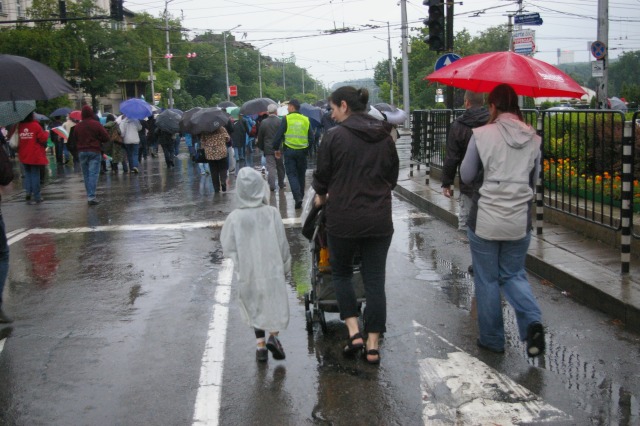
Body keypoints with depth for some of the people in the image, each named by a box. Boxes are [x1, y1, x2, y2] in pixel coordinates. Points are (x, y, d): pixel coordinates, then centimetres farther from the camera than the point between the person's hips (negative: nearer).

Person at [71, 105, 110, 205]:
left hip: (82, 152, 3)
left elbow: (74, 140, 8)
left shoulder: (77, 126, 3)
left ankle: (89, 196, 13)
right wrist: (100, 142, 11)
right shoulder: (96, 124, -8)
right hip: (94, 152, -3)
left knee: (86, 175, 11)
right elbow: (106, 138, -8)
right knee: (93, 174, -6)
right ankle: (91, 196, -15)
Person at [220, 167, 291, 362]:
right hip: (272, 269, -1)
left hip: (248, 272, 1)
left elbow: (228, 247, -4)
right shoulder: (272, 213, -8)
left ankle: (260, 344, 12)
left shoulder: (234, 218, -9)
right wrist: (286, 265, 11)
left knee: (254, 308, 16)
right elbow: (282, 244, -2)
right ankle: (273, 336, -2)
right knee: (276, 302, 15)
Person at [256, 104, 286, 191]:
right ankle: (281, 184, 23)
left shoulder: (263, 122, -2)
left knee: (271, 167, -1)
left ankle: (272, 185, -9)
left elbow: (260, 137, 4)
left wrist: (262, 147, 15)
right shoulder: (280, 121, -8)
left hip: (268, 149, 0)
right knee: (280, 167, 13)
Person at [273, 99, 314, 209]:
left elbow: (279, 135, -8)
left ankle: (298, 197, -17)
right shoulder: (305, 120, 4)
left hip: (289, 151, -3)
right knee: (301, 174, 16)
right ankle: (300, 196, 25)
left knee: (291, 174, -1)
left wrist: (276, 148, 4)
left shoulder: (286, 119, -6)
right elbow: (311, 138, 4)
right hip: (302, 151, 3)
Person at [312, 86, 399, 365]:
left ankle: (354, 331, 6)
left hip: (343, 218, -3)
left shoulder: (334, 136, -10)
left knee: (341, 272, 18)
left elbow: (322, 177, -2)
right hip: (379, 219, 4)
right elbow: (393, 176, 13)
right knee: (375, 279, 9)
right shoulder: (385, 137, 4)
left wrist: (321, 197, 19)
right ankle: (373, 345, 13)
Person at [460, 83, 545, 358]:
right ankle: (532, 322, -2)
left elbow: (466, 176, -2)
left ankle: (492, 340, 20)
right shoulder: (533, 139, 2)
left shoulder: (482, 135, -11)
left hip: (485, 220, -3)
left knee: (487, 280, 11)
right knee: (513, 274, 20)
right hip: (519, 221, 4)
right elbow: (533, 179, 12)